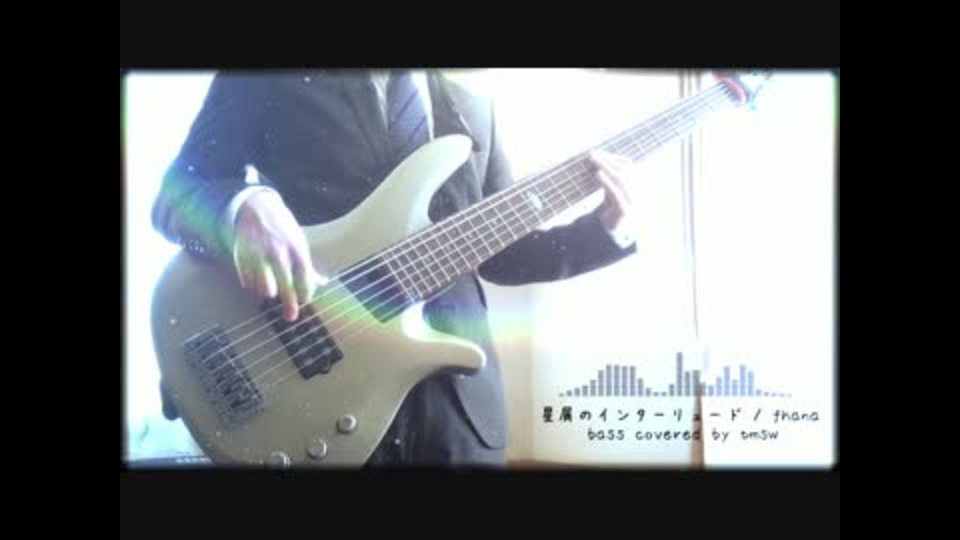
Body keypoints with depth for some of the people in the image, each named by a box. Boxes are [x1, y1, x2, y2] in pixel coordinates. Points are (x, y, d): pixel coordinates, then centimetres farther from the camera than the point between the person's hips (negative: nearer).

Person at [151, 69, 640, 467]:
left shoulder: (474, 110, 15)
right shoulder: (269, 78, 1)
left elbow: (499, 255, 16)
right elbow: (176, 192, -2)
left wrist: (605, 229, 3)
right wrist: (244, 206, -25)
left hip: (457, 389, 4)